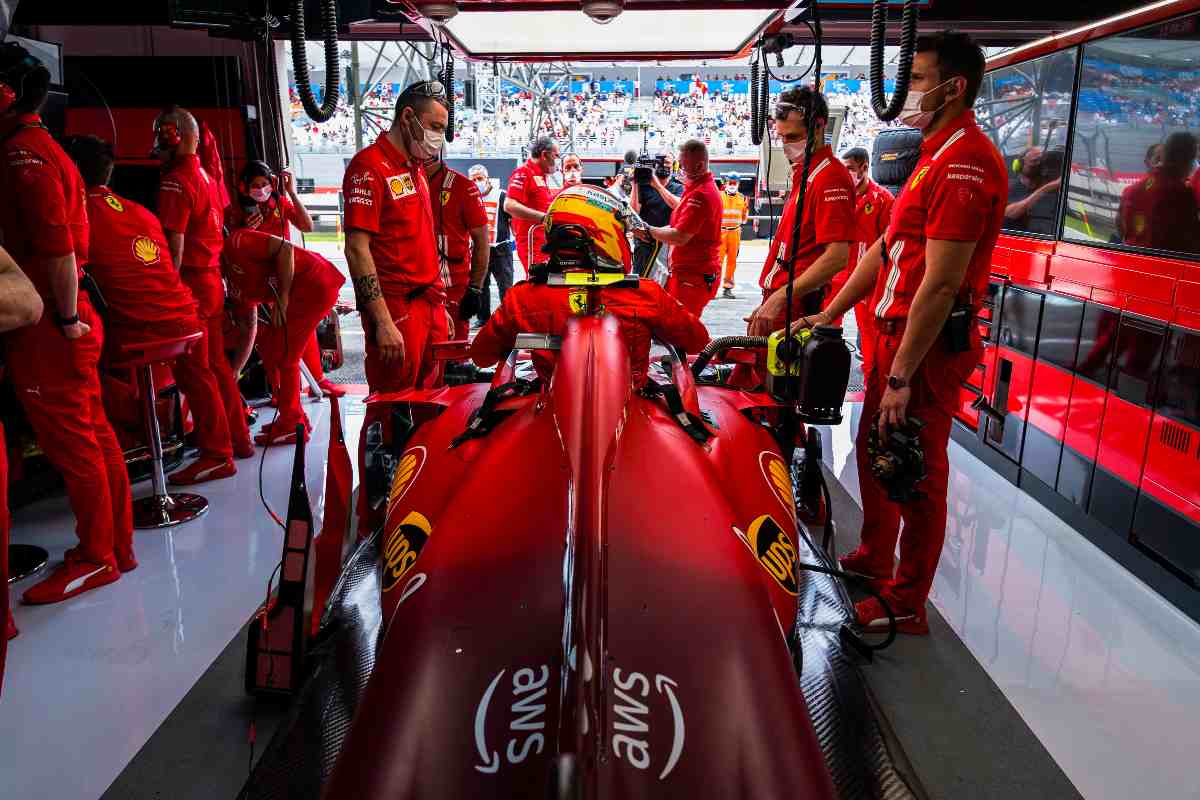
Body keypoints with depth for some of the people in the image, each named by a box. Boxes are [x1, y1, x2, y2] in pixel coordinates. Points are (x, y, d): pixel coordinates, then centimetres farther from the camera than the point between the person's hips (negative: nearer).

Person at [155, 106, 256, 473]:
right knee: (217, 364, 16)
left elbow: (176, 246, -17)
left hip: (191, 280, -9)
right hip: (213, 278, 9)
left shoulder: (175, 182, -13)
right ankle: (238, 438, 25)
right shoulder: (205, 175, 13)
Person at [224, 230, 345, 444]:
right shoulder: (234, 284, 18)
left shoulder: (235, 244, -8)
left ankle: (291, 426, 6)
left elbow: (285, 248, -16)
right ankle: (294, 417, 26)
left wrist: (283, 297, -15)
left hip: (315, 284, -10)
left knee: (285, 356, -4)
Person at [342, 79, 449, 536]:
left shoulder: (414, 168, 20)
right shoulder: (370, 166, -8)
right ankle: (375, 521, 8)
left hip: (428, 305, 8)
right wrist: (382, 322, -21)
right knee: (389, 419, -3)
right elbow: (357, 248, -15)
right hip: (395, 310, -8)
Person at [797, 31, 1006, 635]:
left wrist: (902, 375, -23)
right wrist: (830, 314, 17)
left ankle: (906, 605, 16)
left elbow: (940, 283, -23)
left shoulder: (965, 162, -18)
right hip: (895, 331, 10)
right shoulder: (937, 155, 17)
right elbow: (884, 249, 18)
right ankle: (873, 557, 40)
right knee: (872, 451, 21)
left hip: (928, 344, -10)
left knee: (917, 474, 1)